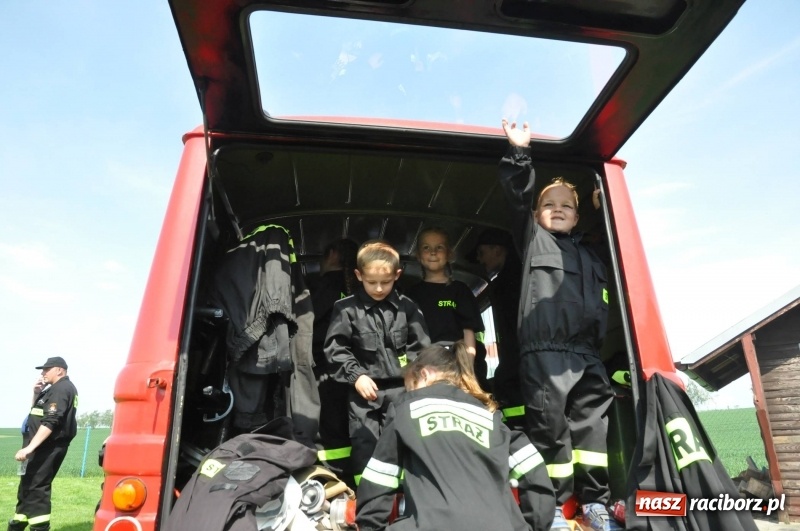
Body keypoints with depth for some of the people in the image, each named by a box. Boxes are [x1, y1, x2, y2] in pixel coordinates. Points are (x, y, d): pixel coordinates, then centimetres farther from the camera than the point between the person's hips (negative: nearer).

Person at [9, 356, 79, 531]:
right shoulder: (57, 389, 18)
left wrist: (29, 448, -29)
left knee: (36, 488, -10)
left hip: (48, 447, -11)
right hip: (45, 446, 11)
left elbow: (50, 422, -25)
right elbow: (37, 412, 24)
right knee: (27, 486, 17)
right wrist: (37, 393, 9)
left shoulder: (61, 389, -16)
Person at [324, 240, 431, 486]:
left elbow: (420, 347, 5)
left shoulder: (407, 307, 0)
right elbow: (335, 348, -5)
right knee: (365, 444, 6)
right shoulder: (346, 308, -6)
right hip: (363, 390, -1)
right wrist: (356, 375, -13)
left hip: (400, 388, 2)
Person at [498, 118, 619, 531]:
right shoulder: (532, 235, 15)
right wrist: (519, 153, -5)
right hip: (543, 350, -4)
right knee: (549, 423, -4)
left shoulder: (588, 250, 25)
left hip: (587, 351, 5)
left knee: (593, 421, 5)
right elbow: (516, 194, 5)